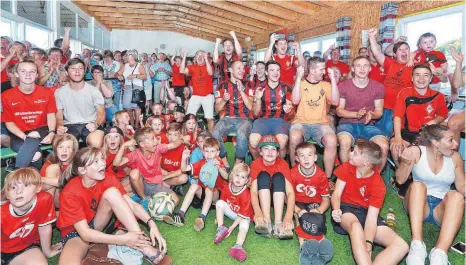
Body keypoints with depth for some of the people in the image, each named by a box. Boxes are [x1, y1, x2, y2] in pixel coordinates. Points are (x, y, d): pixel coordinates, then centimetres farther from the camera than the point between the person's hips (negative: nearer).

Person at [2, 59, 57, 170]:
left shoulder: (47, 93, 4)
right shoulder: (7, 96, 0)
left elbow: (51, 115, 1)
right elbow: (8, 122, 1)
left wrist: (52, 133, -19)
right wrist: (25, 137, -16)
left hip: (41, 132, 0)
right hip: (19, 136, 0)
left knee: (32, 142, -34)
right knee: (33, 149, -33)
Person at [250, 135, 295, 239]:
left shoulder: (283, 164, -20)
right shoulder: (256, 164, -20)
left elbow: (290, 192, -30)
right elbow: (253, 191, -30)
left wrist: (289, 215, -47)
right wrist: (258, 212, -50)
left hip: (278, 196, 0)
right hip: (262, 197, 0)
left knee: (278, 176, -29)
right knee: (263, 175, -29)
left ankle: (278, 223, -40)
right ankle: (266, 222, -40)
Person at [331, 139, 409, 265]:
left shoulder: (378, 185, -9)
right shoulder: (346, 167, -2)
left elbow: (372, 217, -17)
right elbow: (336, 194, -5)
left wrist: (368, 243, -34)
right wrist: (336, 210, -30)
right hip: (346, 208, -1)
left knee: (402, 246, -20)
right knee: (356, 225, -40)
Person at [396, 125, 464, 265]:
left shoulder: (455, 157, 2)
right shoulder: (416, 151, -6)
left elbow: (461, 186, 7)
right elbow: (400, 180, -5)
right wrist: (405, 163, -25)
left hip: (442, 208, 2)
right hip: (417, 205, -1)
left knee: (456, 196, -30)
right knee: (417, 185, -32)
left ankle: (440, 253, -45)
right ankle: (417, 246, -43)